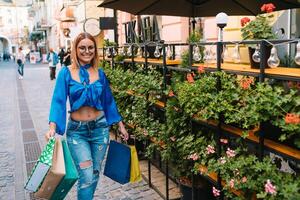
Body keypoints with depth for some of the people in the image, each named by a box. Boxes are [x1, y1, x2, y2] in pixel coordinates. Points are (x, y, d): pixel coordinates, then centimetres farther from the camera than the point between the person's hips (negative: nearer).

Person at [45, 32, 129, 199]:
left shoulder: (100, 73, 2)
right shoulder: (66, 73, -5)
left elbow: (109, 101, 9)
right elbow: (58, 101, -11)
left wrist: (121, 125, 10)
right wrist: (53, 127, -25)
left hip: (100, 128, 3)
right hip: (77, 130, -3)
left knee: (95, 173, 14)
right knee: (87, 177, -9)